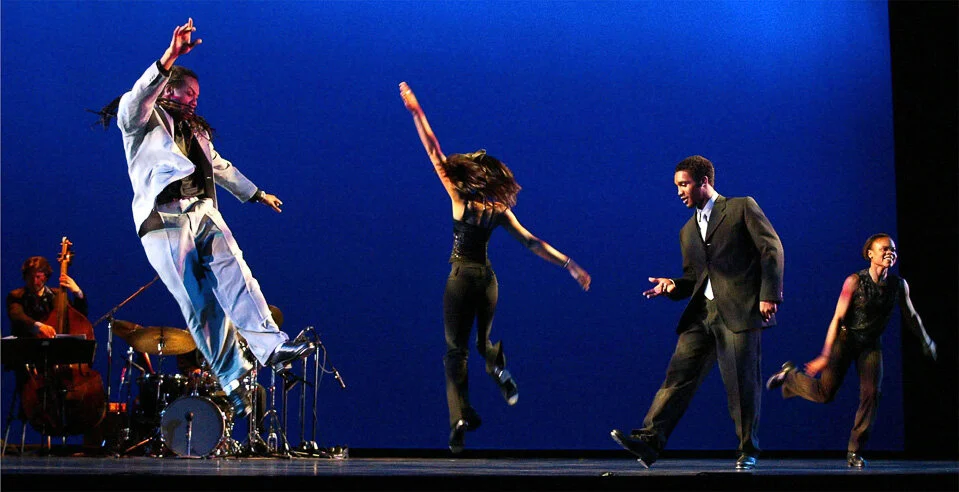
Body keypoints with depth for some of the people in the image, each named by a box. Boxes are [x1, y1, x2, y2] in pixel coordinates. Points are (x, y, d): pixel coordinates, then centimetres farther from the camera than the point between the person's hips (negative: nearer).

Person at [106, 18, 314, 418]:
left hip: (204, 215, 6)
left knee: (236, 278, -18)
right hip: (165, 223, -6)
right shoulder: (142, 120, 6)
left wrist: (256, 194, 48)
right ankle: (232, 379, -12)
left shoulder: (195, 130, 29)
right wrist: (169, 58, -31)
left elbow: (220, 167, 43)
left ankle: (272, 347, -32)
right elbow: (136, 100, -19)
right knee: (199, 306, -10)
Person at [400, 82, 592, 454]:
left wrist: (415, 111, -6)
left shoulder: (460, 199, -9)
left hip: (460, 279, -4)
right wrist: (569, 265, 2)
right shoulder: (500, 211, 1)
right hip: (487, 279, 4)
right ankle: (499, 368, -11)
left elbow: (435, 154, -9)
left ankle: (461, 417, -15)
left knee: (456, 350, 1)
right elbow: (533, 243, -1)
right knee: (483, 340, 25)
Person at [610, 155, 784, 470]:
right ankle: (650, 440, -10)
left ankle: (747, 451, 10)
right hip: (702, 313, 6)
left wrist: (769, 294, -12)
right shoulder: (688, 231, 23)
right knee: (678, 375, -4)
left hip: (740, 310, -6)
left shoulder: (743, 208, 4)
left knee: (742, 383, -3)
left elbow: (771, 248, -3)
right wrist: (672, 287, 2)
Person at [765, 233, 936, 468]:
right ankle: (789, 374, 23)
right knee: (825, 393, -7)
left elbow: (911, 316, 14)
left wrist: (926, 342, 20)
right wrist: (826, 355, -21)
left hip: (872, 345, 4)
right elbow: (837, 318, -17)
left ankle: (854, 452, -2)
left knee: (871, 394, -12)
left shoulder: (899, 285, -5)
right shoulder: (855, 281, -17)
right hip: (846, 339, -3)